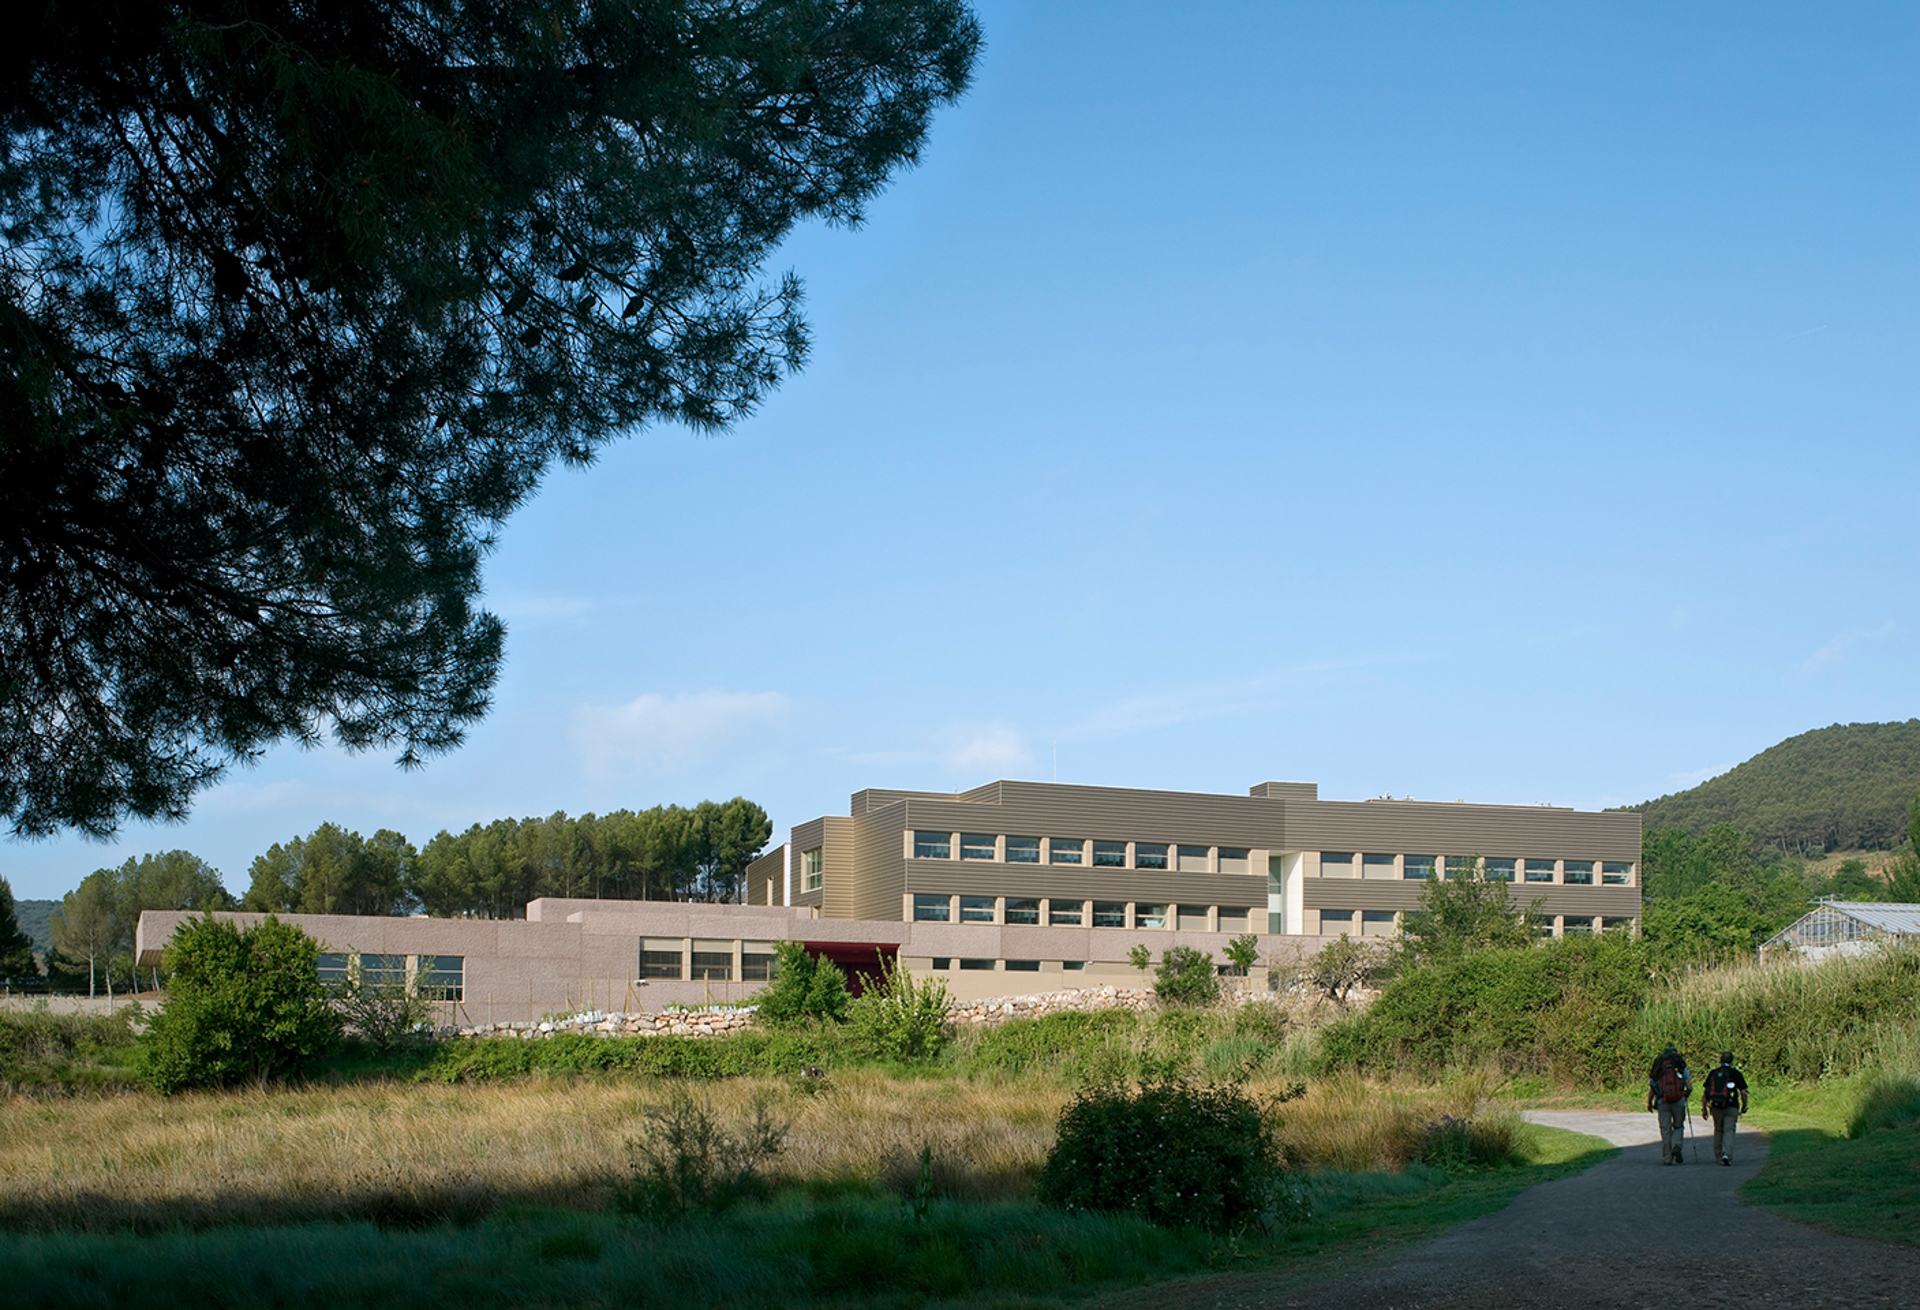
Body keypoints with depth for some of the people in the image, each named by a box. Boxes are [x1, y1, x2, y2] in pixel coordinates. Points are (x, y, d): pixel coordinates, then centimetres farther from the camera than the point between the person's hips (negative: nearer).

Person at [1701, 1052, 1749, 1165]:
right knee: (1728, 1131, -3)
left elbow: (1705, 1092, 7)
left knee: (1718, 1130, 17)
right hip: (1731, 1107, -3)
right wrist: (1744, 1106, 10)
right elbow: (1743, 1092, -3)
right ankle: (1727, 1154, -20)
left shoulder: (1713, 1073, 10)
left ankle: (1718, 1154, 22)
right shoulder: (1735, 1073, 1)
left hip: (1715, 1108, 3)